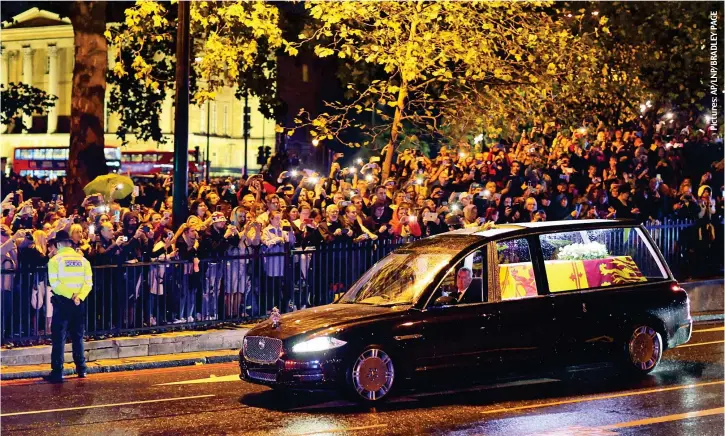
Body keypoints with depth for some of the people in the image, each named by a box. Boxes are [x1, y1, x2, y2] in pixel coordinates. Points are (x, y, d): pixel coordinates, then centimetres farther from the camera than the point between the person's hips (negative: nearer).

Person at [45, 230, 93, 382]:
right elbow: (88, 282, -2)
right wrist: (79, 296, -11)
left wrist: (70, 295, -15)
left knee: (59, 337, -2)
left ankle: (57, 371, -7)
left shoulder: (55, 260, -5)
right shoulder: (82, 259, 6)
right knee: (78, 336, 14)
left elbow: (54, 283, -16)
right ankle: (81, 369, 16)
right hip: (79, 303, 4)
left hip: (62, 301, -4)